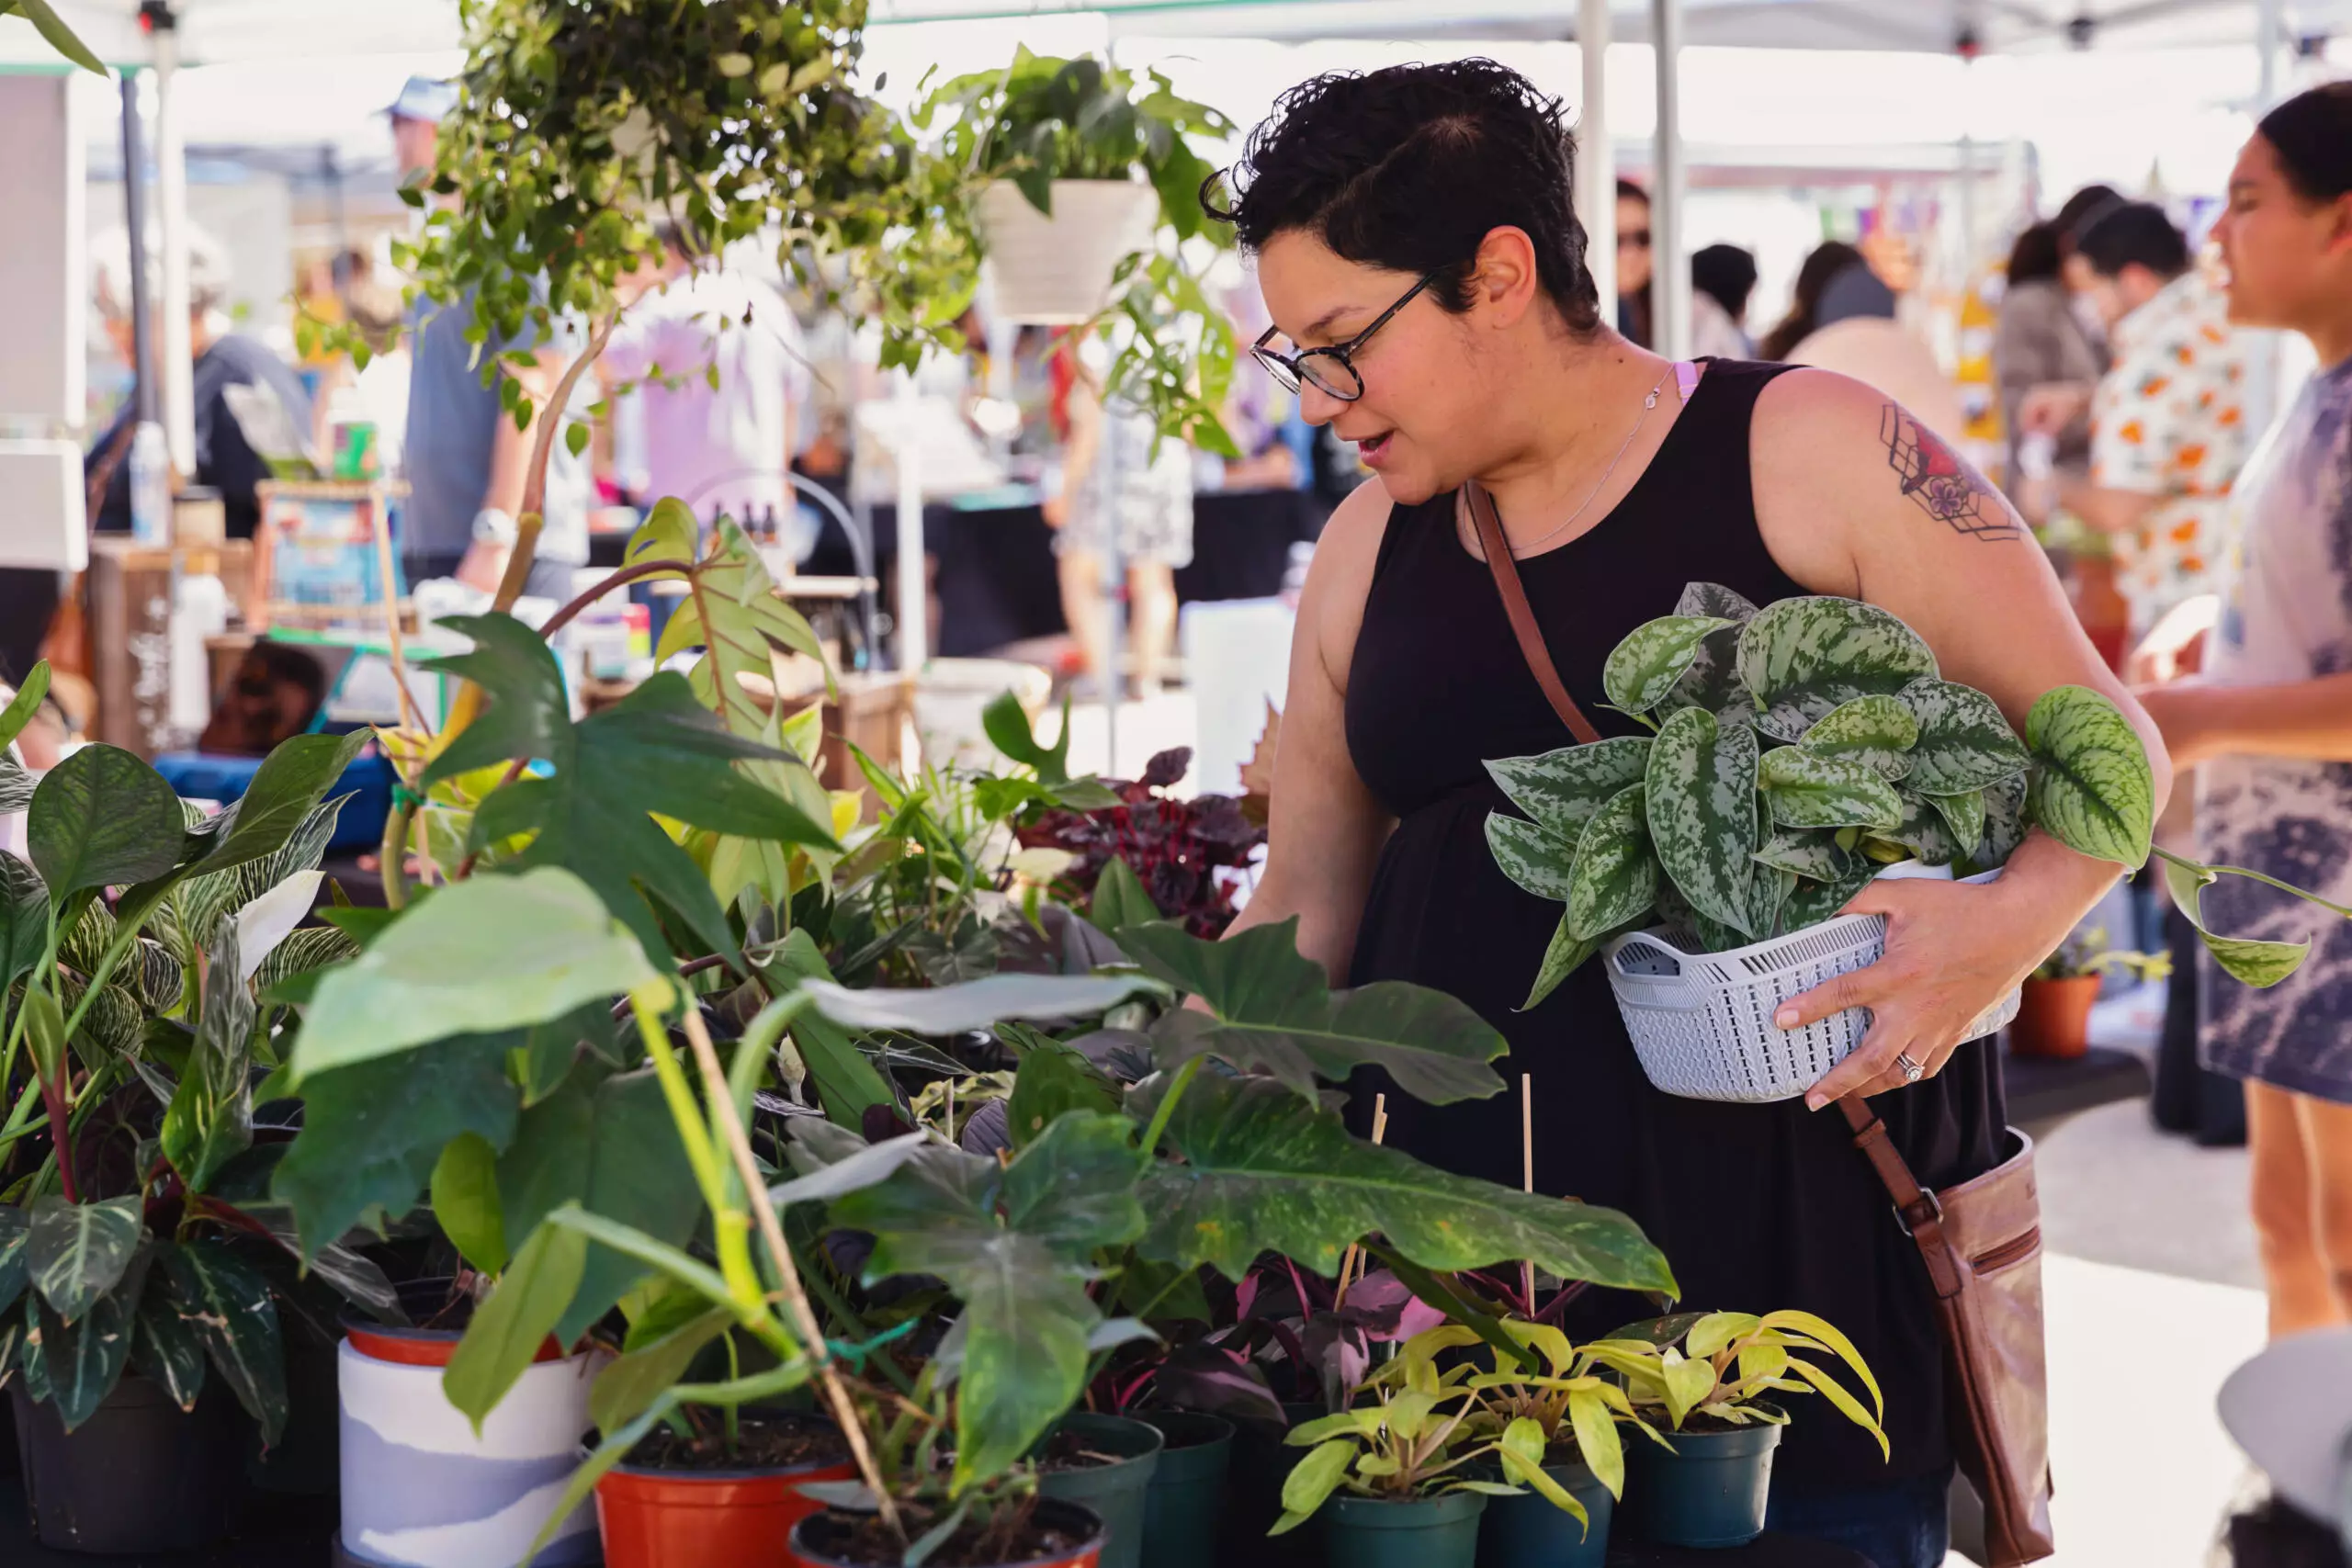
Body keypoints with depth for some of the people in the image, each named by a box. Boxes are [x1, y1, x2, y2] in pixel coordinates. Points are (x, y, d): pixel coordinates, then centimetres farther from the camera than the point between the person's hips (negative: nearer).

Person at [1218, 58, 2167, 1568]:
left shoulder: (1811, 452, -4)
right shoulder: (1369, 555, 11)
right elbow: (1304, 911, 16)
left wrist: (2013, 919, -21)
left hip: (1799, 1225, -4)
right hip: (1459, 1247, 4)